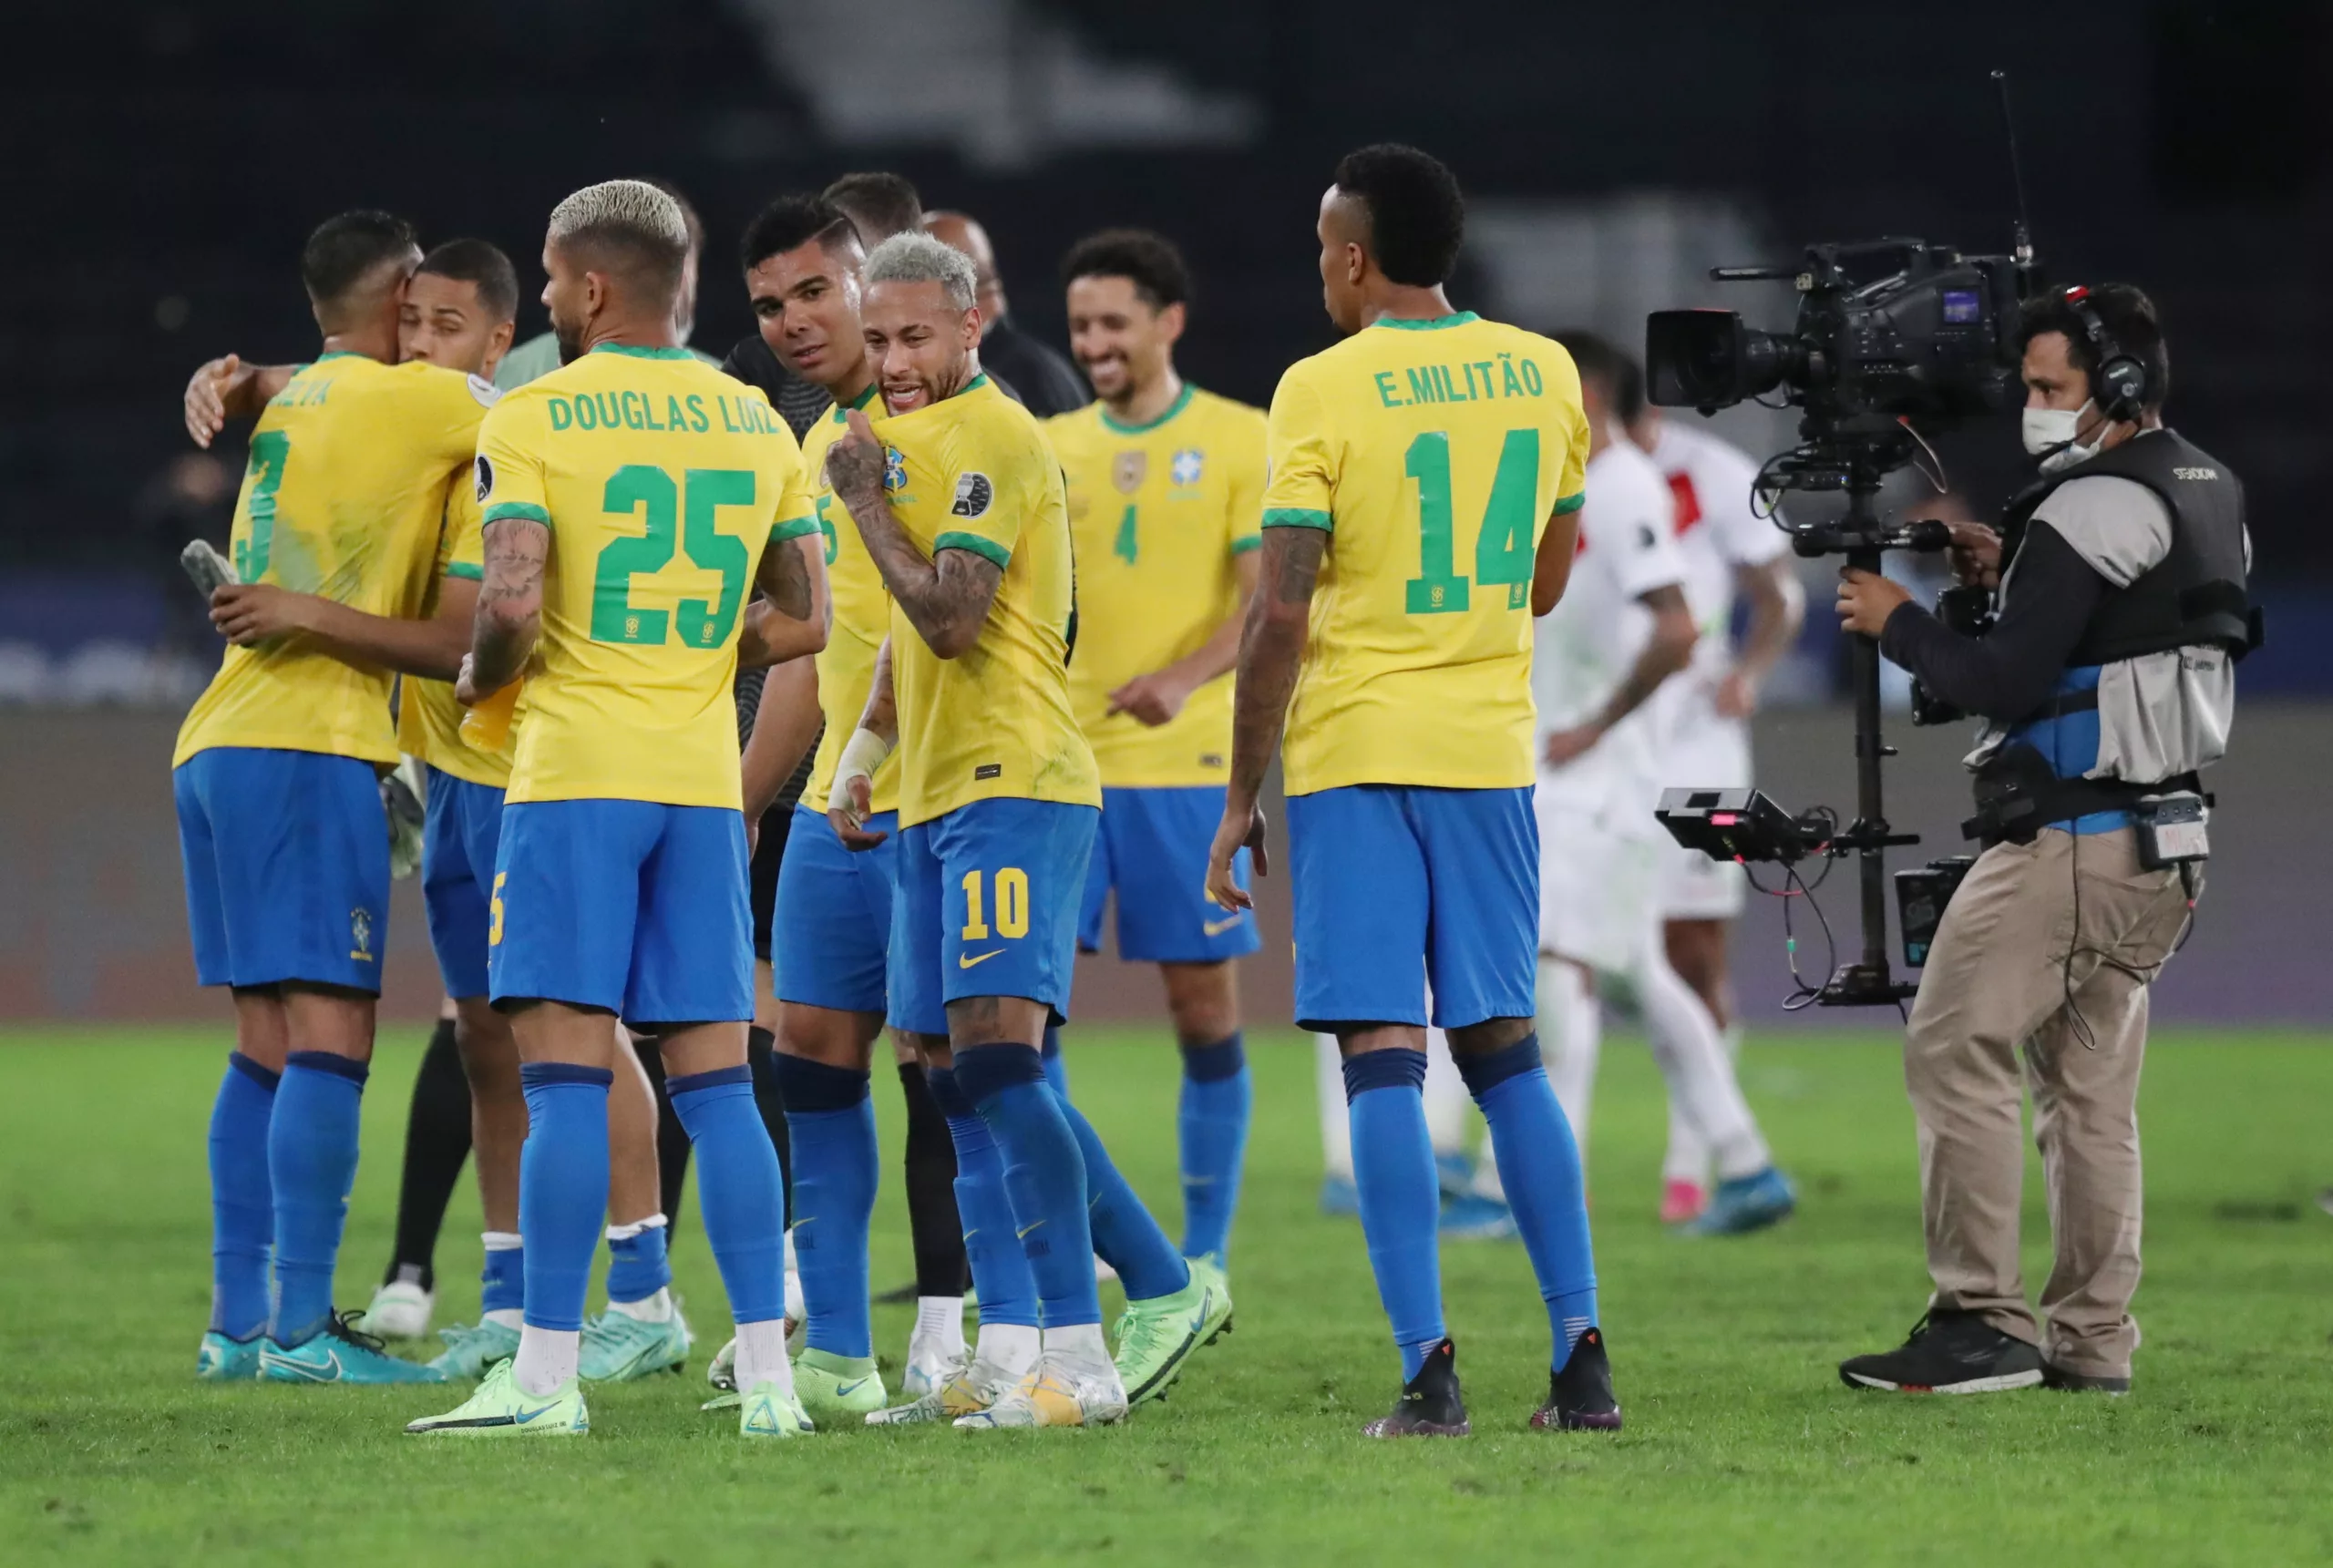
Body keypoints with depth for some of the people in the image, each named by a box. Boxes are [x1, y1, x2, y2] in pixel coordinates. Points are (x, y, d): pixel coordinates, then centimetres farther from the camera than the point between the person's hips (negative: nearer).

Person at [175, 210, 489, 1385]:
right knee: (328, 1033, -10)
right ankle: (300, 1326, -15)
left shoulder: (287, 406, 20)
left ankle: (239, 1321, 8)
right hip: (307, 751, -8)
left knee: (269, 1043, 9)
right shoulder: (419, 402, -4)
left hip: (217, 749, 9)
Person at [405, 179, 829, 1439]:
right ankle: (766, 1372, 3)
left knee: (565, 1074, -5)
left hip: (576, 773, -5)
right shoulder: (755, 427, 10)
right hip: (703, 779, 5)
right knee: (715, 1079, 7)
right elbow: (805, 621, 12)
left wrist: (478, 678, 3)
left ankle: (547, 1374, -7)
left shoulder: (531, 423, -6)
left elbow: (513, 602, -17)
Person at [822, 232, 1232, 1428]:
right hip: (939, 794, 10)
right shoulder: (918, 439, 20)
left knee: (995, 1057, -17)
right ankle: (1010, 1358, 11)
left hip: (1011, 785, -10)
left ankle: (1076, 1361, -17)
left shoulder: (989, 442, -11)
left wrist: (865, 500, -9)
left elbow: (950, 620, -20)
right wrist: (859, 758, 23)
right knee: (962, 1081, 8)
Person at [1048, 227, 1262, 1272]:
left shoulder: (1242, 442, -1)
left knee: (1203, 1004, 1)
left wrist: (1186, 676, -25)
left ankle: (1205, 1254, 9)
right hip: (1060, 761, 3)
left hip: (1188, 764, -3)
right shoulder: (1051, 450, 11)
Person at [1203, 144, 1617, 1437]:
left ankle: (1428, 1366, -13)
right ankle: (1580, 1354, 6)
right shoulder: (1544, 374, 6)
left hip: (1355, 750, -5)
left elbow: (1280, 613, -12)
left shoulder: (1323, 389, -9)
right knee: (1503, 1051, 12)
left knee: (1381, 1058, -4)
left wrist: (1242, 796, -6)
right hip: (1491, 748, 5)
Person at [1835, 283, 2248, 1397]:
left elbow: (2004, 683, -18)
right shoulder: (2212, 495, 15)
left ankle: (1982, 1322, -11)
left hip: (2071, 838, -9)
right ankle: (2092, 1339, 10)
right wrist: (2009, 581, 14)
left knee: (1956, 1052, -6)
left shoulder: (2093, 510, -15)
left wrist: (1899, 624, -3)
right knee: (2091, 1087, 12)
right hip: (2164, 849, 9)